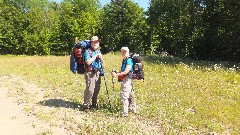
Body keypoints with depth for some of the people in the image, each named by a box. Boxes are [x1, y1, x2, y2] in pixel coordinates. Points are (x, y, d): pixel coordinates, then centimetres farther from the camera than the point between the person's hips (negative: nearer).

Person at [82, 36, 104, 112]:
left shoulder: (98, 51, 15)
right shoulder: (88, 51, -7)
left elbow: (102, 62, 16)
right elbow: (88, 62, -19)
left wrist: (100, 57, -4)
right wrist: (95, 56, -15)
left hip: (97, 72, 7)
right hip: (90, 73, -7)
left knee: (97, 89, 11)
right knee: (90, 89, -11)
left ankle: (94, 104, 26)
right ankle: (86, 106, 1)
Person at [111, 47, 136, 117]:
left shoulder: (129, 60, -16)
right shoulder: (124, 60, 12)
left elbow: (126, 72, -22)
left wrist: (116, 74, -21)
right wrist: (117, 73, 8)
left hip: (127, 80, -10)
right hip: (125, 80, 10)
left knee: (124, 95, -10)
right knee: (130, 94, 19)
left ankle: (124, 113, -7)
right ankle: (133, 109, 34)